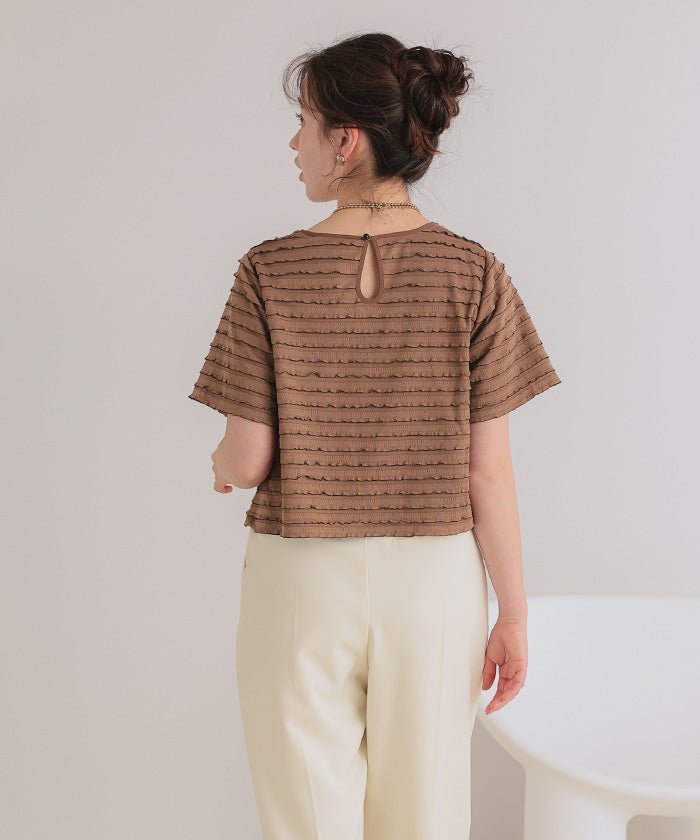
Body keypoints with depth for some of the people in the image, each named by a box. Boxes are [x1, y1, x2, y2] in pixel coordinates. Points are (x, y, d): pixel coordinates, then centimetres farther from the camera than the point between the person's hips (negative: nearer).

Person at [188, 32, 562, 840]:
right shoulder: (474, 275, -7)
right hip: (433, 578, 1)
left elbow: (248, 459, -9)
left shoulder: (270, 273, -10)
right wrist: (513, 612, 3)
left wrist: (221, 467, 15)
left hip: (302, 584, -1)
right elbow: (487, 471, -7)